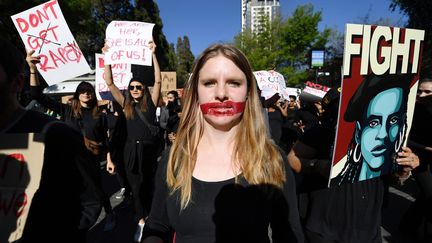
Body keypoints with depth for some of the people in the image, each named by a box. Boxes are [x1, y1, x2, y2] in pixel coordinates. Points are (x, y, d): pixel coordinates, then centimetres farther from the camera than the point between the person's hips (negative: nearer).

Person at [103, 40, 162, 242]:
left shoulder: (150, 103, -3)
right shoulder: (126, 104, 2)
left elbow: (158, 80, -12)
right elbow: (109, 83, -1)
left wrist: (153, 54, -15)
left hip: (149, 148, -2)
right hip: (131, 149, 2)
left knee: (149, 184, 14)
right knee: (136, 186, 11)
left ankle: (148, 216, 35)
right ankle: (141, 220, 27)